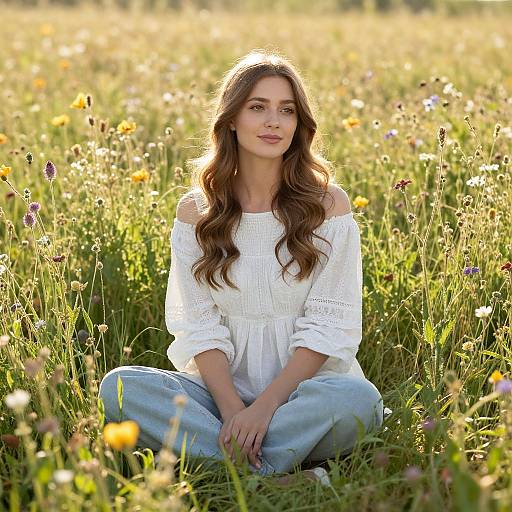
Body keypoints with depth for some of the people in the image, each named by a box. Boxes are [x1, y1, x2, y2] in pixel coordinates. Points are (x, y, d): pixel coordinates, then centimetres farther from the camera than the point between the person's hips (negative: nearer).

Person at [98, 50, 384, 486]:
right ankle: (274, 476, -28)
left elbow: (329, 325, -6)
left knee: (359, 399, -34)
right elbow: (198, 325, -1)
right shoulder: (196, 212, 3)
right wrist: (232, 409, -18)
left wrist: (265, 406, -18)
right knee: (120, 386, -24)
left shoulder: (327, 204, -2)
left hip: (306, 385, -2)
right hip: (223, 386, 2)